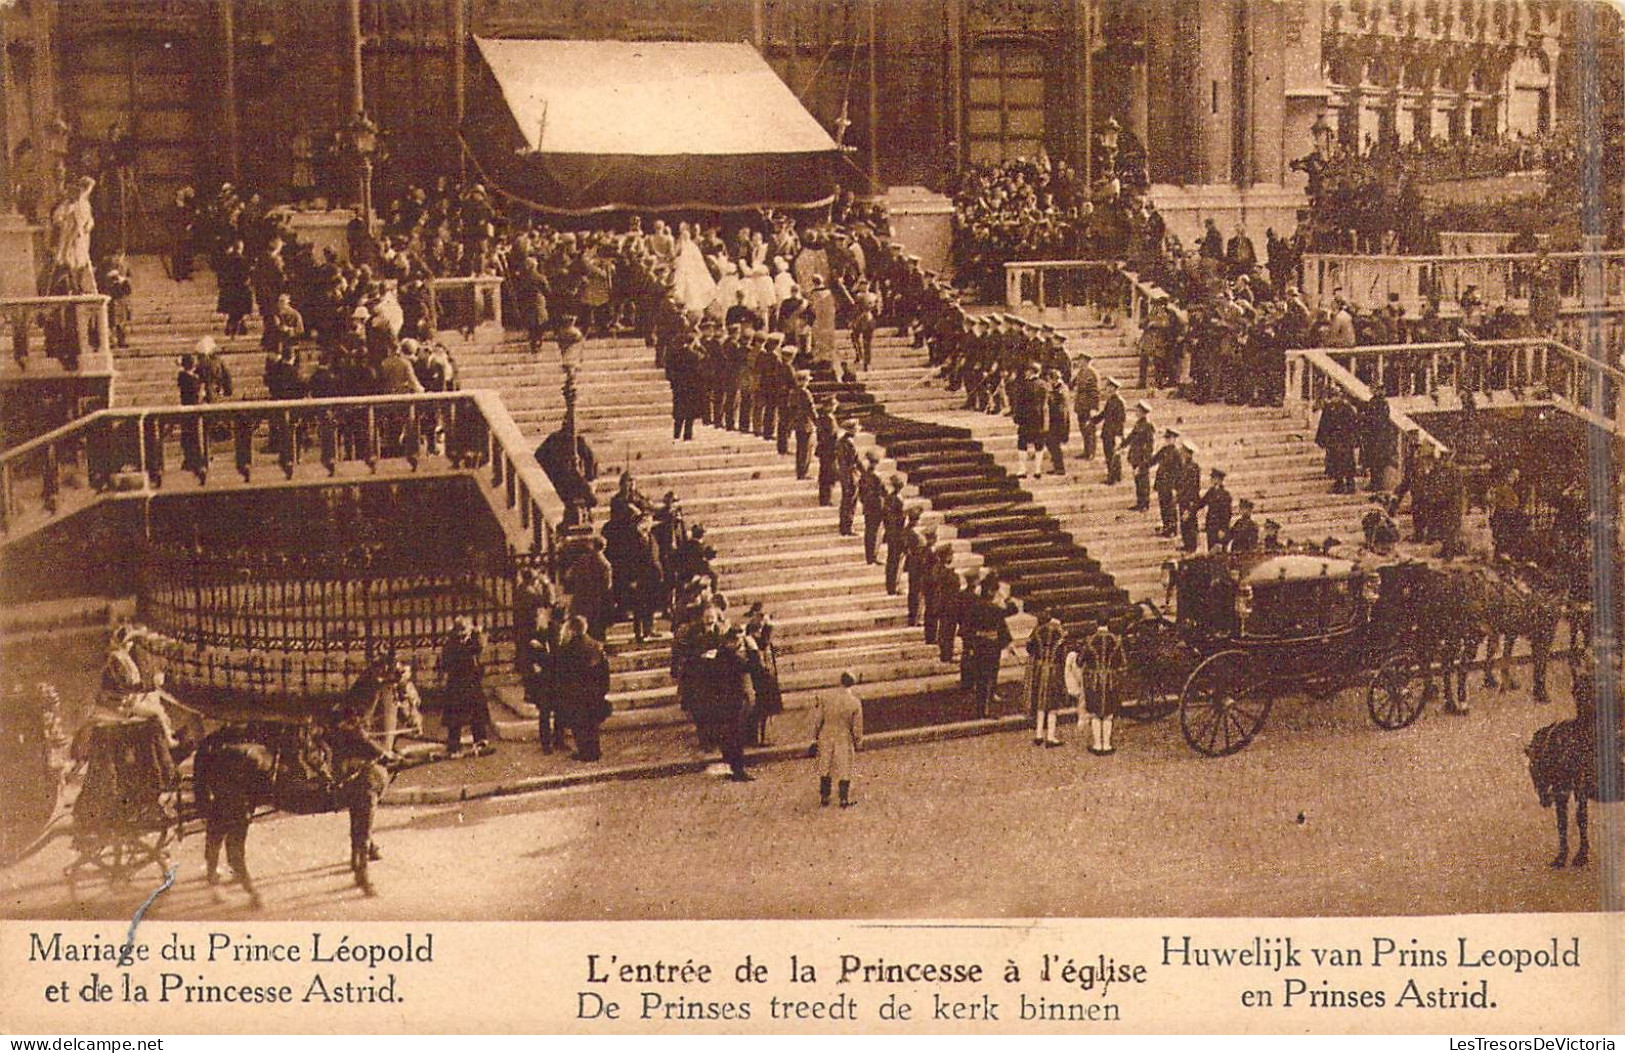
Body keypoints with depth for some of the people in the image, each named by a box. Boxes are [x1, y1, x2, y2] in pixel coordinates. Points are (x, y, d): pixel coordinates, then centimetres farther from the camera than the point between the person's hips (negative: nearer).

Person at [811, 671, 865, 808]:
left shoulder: (824, 696, -13)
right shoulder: (855, 703, -17)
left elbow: (817, 720, -7)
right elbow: (857, 727, -8)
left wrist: (815, 739, 4)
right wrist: (858, 743, 8)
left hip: (826, 737, 2)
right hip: (844, 740, -2)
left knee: (825, 769, 17)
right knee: (844, 769, 14)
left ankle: (823, 799, 24)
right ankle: (845, 800, 22)